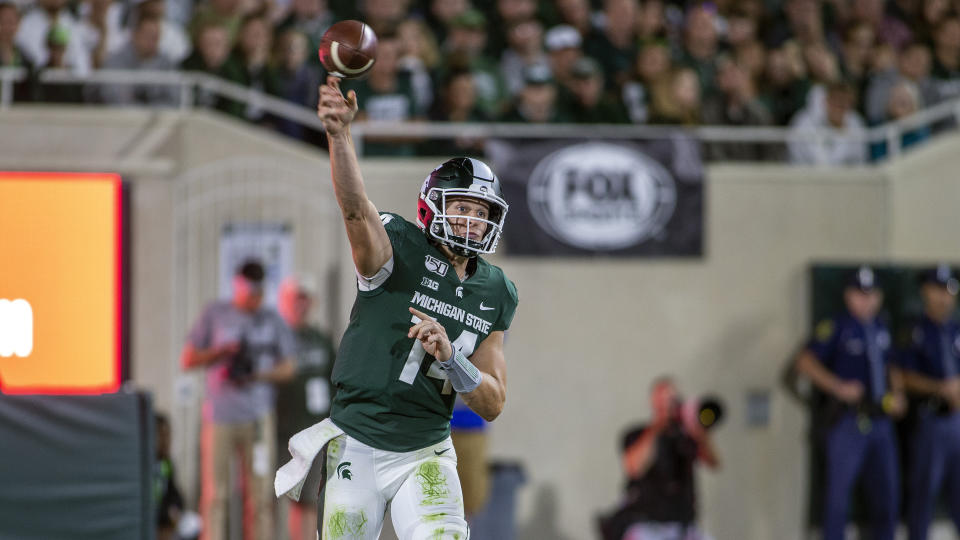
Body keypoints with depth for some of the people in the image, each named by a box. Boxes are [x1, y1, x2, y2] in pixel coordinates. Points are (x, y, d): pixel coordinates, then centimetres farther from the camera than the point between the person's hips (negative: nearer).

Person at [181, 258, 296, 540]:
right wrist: (222, 352, -11)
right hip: (219, 417, -1)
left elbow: (287, 368, 10)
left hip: (258, 418, 1)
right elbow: (188, 359, 5)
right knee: (215, 494, -5)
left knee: (259, 493, -2)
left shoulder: (272, 321, 9)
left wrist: (258, 376, -9)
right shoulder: (215, 315, 4)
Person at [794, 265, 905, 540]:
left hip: (880, 421, 6)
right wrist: (839, 387, -19)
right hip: (848, 421, -6)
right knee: (839, 490, -5)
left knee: (886, 491, 8)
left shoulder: (881, 329, 16)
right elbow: (805, 362, -11)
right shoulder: (836, 327, -4)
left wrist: (897, 393, 8)